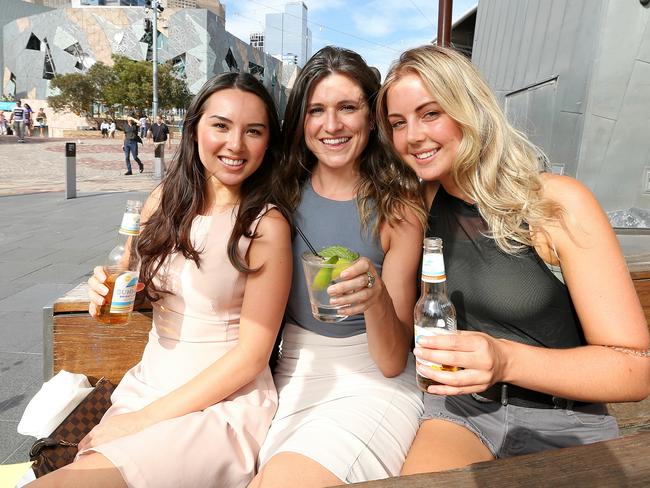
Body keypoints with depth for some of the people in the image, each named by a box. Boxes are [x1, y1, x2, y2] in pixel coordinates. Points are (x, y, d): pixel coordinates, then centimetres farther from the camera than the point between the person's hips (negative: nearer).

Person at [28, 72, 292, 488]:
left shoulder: (267, 225, -15)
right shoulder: (166, 199, 1)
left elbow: (251, 356, -14)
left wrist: (147, 417, -12)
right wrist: (112, 291, -7)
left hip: (222, 404, -5)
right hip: (144, 385, 5)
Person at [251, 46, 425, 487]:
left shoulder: (398, 207, -10)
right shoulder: (285, 191, -1)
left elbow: (392, 362, -10)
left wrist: (378, 298, -29)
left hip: (372, 385, -2)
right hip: (291, 377, 3)